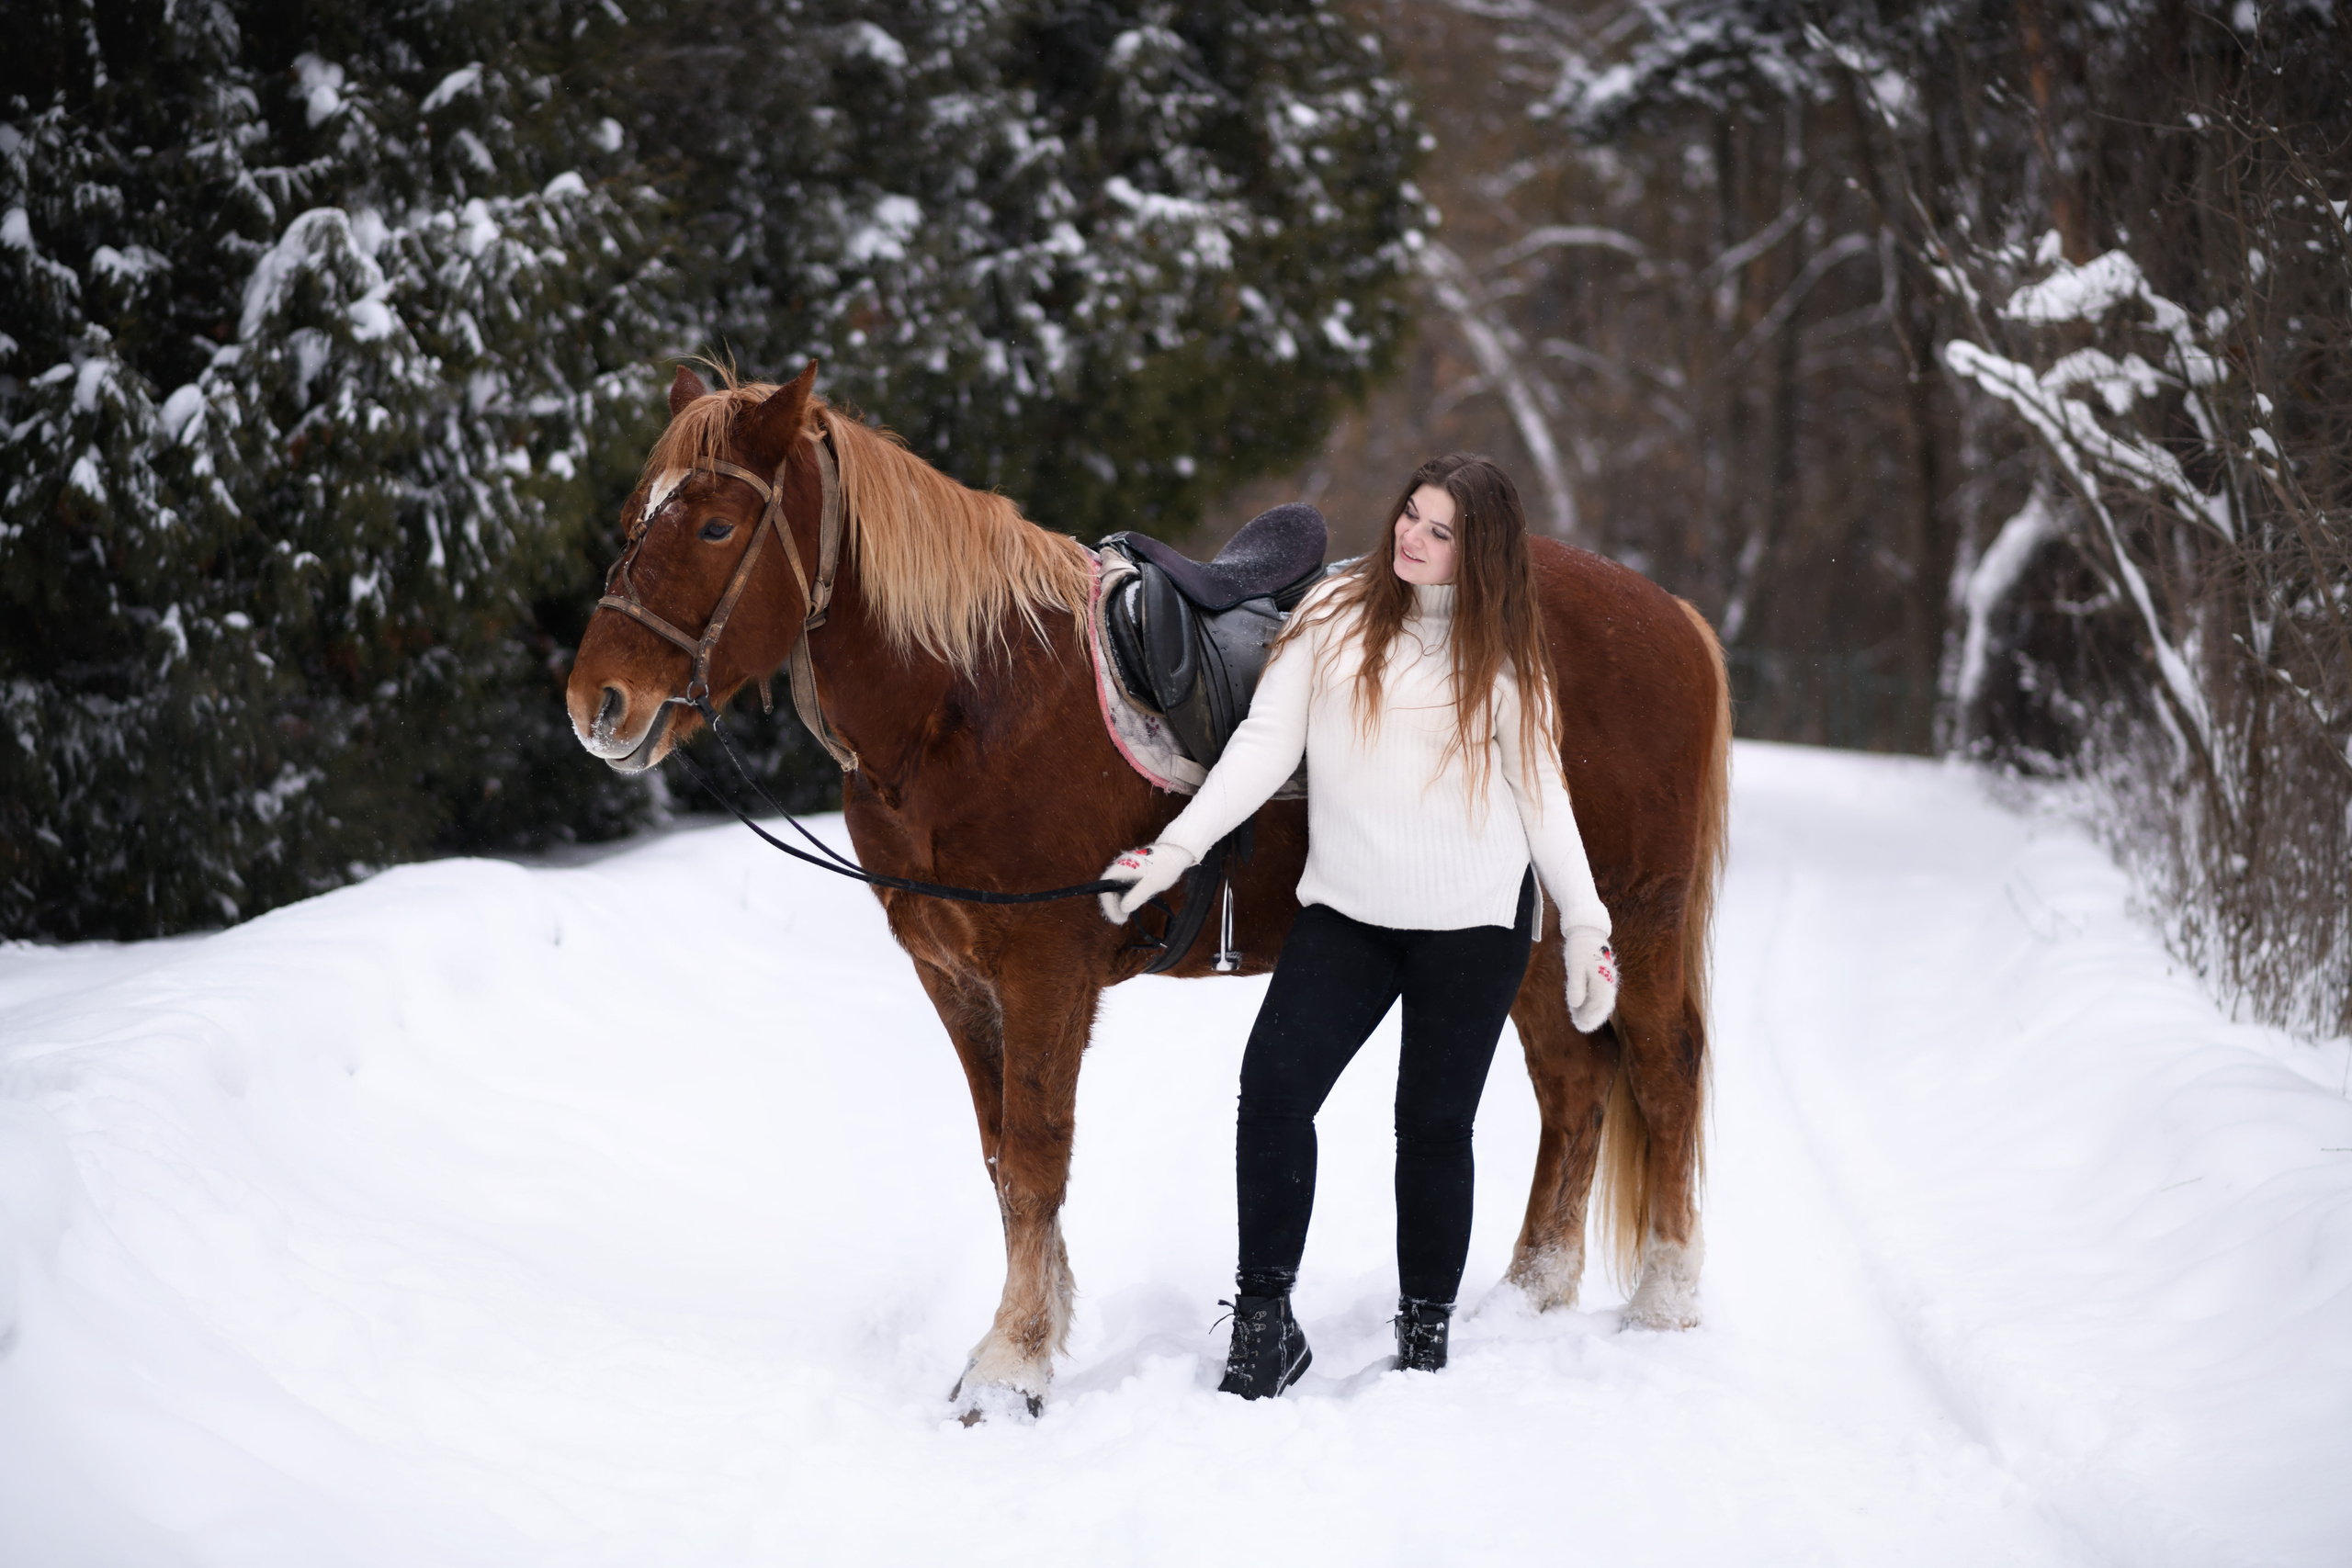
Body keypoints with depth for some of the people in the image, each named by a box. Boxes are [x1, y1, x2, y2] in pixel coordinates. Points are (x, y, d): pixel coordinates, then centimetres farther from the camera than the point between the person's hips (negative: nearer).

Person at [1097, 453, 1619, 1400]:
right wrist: (1177, 846, -9)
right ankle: (1264, 1325, -3)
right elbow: (1266, 743, 0)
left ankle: (1425, 1337, 18)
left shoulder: (1503, 658, 2)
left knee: (1434, 1121, 2)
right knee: (1274, 1085, -13)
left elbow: (1542, 794, 8)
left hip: (1474, 920, -1)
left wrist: (1588, 928, 6)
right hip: (1345, 912, 1)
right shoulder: (1335, 614, 3)